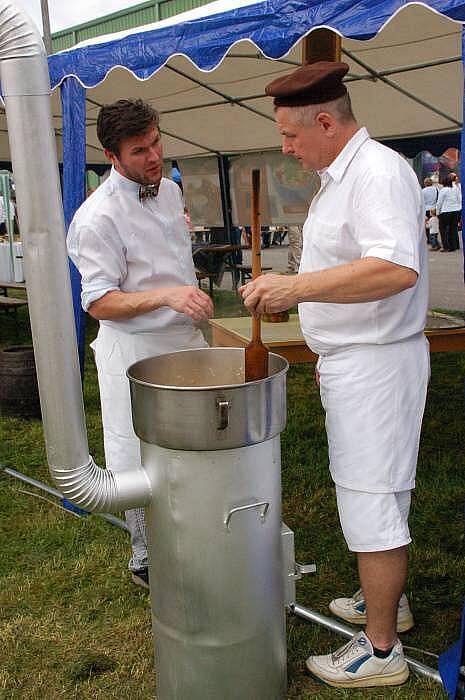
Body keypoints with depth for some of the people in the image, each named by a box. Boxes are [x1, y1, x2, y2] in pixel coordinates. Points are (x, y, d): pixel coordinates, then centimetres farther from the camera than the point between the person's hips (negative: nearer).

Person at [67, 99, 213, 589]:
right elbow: (99, 303, -20)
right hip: (134, 351, -8)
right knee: (142, 465, 4)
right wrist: (166, 295, -33)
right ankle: (147, 563, 26)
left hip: (185, 340, 8)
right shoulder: (97, 217, -19)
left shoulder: (169, 189, 7)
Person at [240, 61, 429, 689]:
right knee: (379, 492, 21)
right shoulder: (338, 177, 15)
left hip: (375, 365, -10)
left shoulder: (378, 171, -18)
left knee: (371, 502, -1)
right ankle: (389, 601, 39)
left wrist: (297, 287, -35)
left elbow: (397, 269, -33)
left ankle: (381, 651, 15)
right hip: (350, 358, 10)